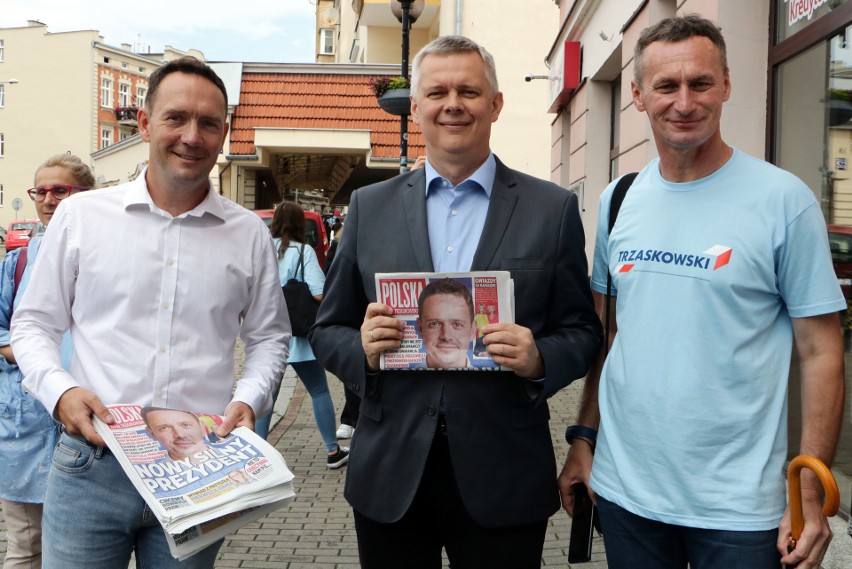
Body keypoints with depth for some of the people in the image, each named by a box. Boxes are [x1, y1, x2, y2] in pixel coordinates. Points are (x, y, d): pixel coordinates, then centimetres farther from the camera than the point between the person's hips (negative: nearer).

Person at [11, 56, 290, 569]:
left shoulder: (249, 234, 5)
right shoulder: (81, 215, 3)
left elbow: (269, 337, 13)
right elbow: (35, 324, 8)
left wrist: (249, 399, -5)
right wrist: (59, 390, -10)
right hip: (91, 463, 0)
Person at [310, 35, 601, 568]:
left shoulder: (553, 208, 0)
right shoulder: (370, 206, 5)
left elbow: (582, 331, 3)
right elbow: (328, 330, 8)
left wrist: (539, 359, -18)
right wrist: (362, 347, -14)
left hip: (503, 480, -1)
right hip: (390, 477, 2)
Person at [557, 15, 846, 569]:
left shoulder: (783, 199, -9)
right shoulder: (618, 200, 3)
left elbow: (821, 351, -7)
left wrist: (812, 493, -11)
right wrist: (584, 438, 9)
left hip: (738, 506, -3)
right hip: (622, 487, 4)